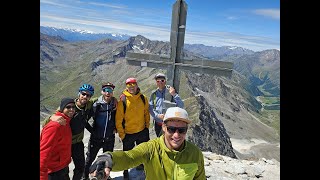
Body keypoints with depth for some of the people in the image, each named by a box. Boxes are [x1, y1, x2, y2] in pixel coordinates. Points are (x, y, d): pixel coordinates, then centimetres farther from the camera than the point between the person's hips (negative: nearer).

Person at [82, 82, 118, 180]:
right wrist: (91, 130, -6)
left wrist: (116, 128, -1)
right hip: (96, 137, -1)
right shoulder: (96, 104, -12)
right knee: (89, 158, 10)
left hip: (109, 137, 2)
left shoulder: (116, 104, -6)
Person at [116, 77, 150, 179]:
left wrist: (147, 126, 7)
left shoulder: (143, 98, -4)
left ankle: (141, 164, 46)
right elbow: (118, 119, -13)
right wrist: (121, 134, -12)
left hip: (142, 131, 4)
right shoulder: (123, 100, -15)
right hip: (128, 133, -3)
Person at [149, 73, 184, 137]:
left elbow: (181, 106, -13)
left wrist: (174, 95, -24)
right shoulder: (154, 94, 0)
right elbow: (150, 108, -1)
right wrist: (157, 115, -18)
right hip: (158, 123, 3)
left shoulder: (171, 92, -6)